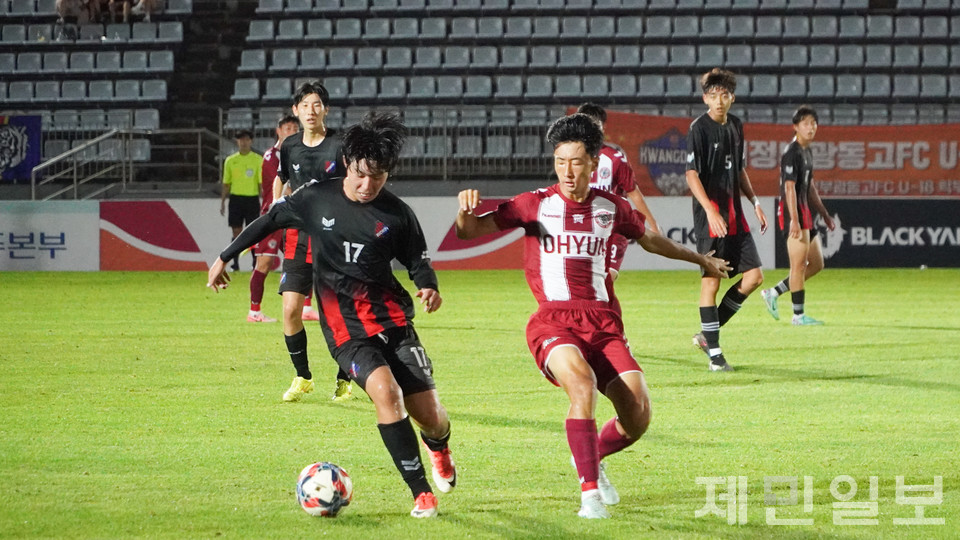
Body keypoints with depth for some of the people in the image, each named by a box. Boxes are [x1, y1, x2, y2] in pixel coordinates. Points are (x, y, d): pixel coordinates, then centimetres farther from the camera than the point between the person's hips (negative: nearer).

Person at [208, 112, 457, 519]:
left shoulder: (396, 214, 0)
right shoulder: (316, 198, -1)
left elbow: (417, 258, 12)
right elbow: (270, 221, 13)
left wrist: (427, 285, -10)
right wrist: (225, 257, 18)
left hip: (391, 317, 1)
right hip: (345, 327, -1)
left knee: (431, 416, -3)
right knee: (385, 389, -29)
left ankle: (438, 448, 39)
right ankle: (421, 493, -21)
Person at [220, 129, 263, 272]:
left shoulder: (258, 160, 0)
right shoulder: (230, 160, 7)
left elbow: (262, 183, -2)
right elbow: (226, 184, 12)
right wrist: (222, 202, 7)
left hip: (252, 199, -2)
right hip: (235, 198, 2)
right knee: (236, 232, 0)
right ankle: (235, 263, 4)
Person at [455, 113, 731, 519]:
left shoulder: (611, 208, 12)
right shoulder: (536, 205, 3)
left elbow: (649, 239, 32)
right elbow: (469, 232, 0)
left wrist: (700, 260, 45)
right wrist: (465, 210, -24)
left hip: (603, 322, 4)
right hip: (553, 322, -4)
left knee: (638, 415, -10)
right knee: (582, 383, -34)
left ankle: (591, 457, 24)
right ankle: (590, 490, -26)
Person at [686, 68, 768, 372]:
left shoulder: (736, 127, 12)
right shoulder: (699, 129, -10)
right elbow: (692, 174, -16)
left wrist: (755, 202, 18)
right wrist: (710, 211, -26)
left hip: (734, 215, 7)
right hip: (710, 216, -7)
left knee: (754, 276, 4)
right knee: (711, 280, -4)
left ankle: (708, 334, 15)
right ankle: (714, 353, 2)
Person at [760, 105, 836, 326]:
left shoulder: (807, 152, 17)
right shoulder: (791, 153, -13)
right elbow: (789, 187, -20)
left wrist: (824, 214, 29)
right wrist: (794, 220, -27)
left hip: (805, 211, 10)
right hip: (793, 211, -10)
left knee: (816, 263, 12)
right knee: (799, 264, -8)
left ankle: (773, 293, 16)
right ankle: (799, 315, -4)